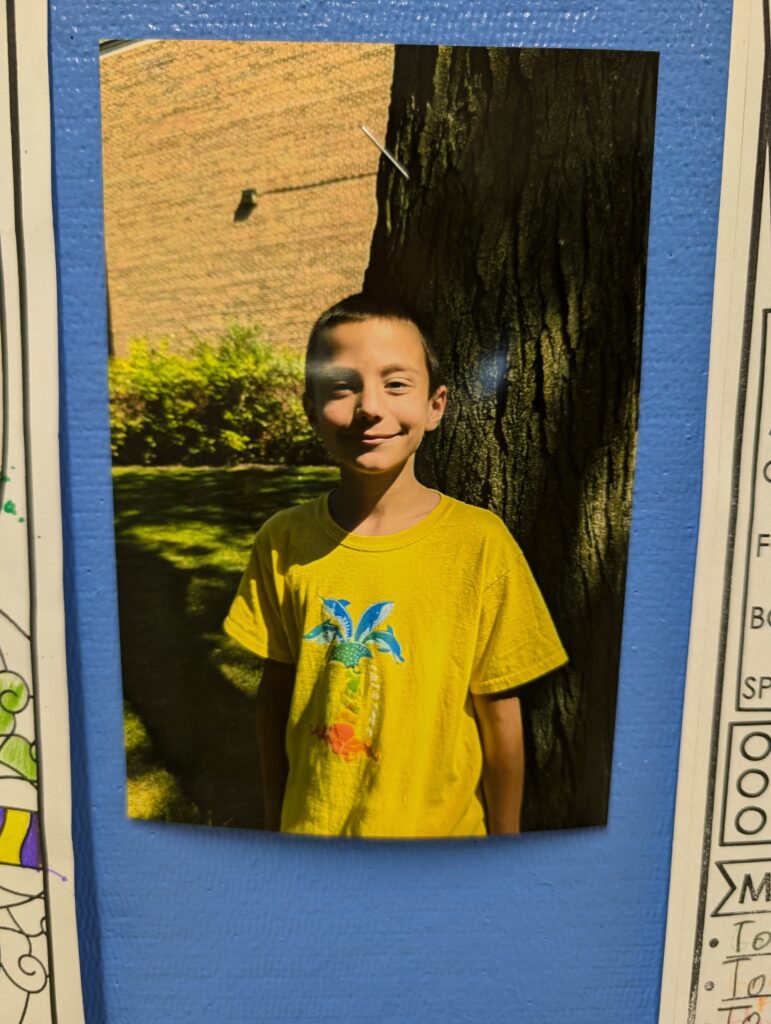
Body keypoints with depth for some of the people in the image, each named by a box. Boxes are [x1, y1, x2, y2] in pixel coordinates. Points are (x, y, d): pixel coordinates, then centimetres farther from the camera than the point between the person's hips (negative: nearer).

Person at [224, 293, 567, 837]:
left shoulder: (479, 542, -19)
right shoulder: (283, 542, -10)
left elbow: (499, 714, -10)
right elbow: (276, 693, 1)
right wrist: (275, 825, 8)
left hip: (438, 831, -1)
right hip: (311, 829, 2)